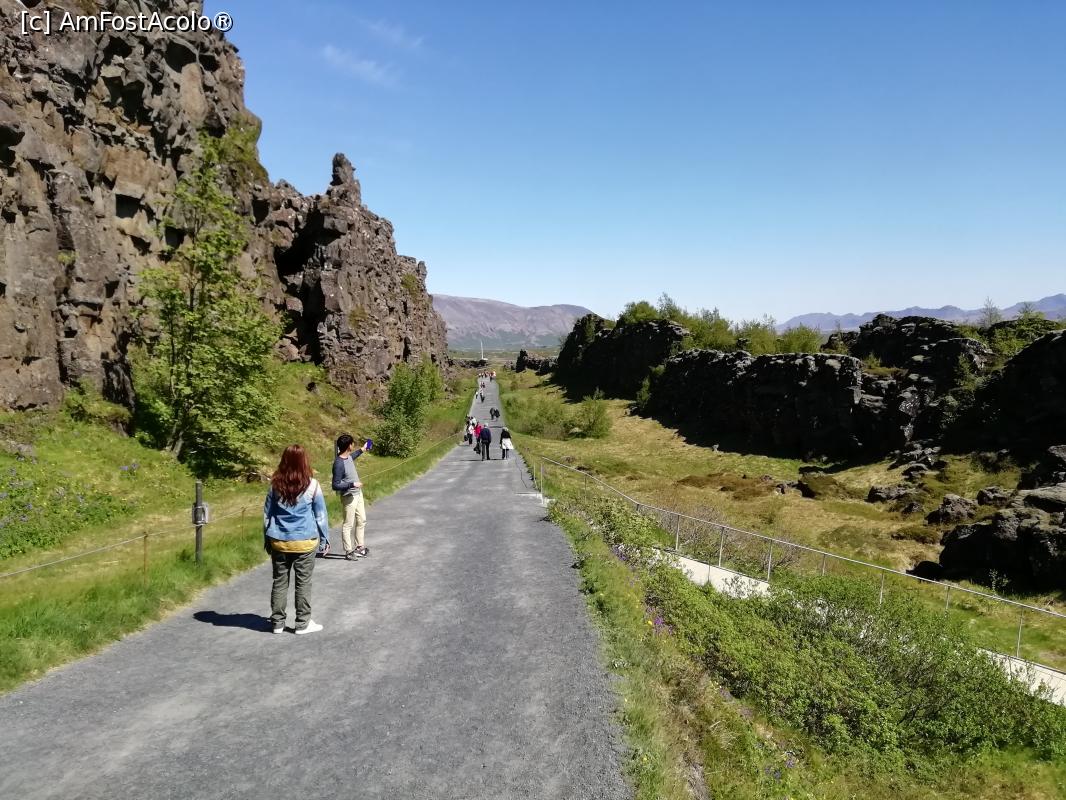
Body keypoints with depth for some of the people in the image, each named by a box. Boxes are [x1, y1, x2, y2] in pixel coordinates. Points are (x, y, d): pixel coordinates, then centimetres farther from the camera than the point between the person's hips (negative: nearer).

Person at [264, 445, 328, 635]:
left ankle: (277, 622, 19)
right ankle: (303, 623, 14)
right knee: (303, 582, 7)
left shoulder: (276, 485, -2)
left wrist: (267, 540, 16)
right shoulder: (311, 485, -9)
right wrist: (325, 537, 8)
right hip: (304, 541, -2)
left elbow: (267, 514, 6)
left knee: (279, 581, 12)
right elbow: (320, 514, -2)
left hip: (279, 541, 3)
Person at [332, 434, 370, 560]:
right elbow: (336, 485, -25)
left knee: (362, 520, 18)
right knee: (348, 524, 2)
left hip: (358, 494, 9)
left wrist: (362, 450, 30)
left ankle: (359, 547, 30)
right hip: (349, 497, -9)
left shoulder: (348, 456, -2)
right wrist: (352, 484, -27)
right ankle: (349, 551, 13)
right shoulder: (338, 464, -27)